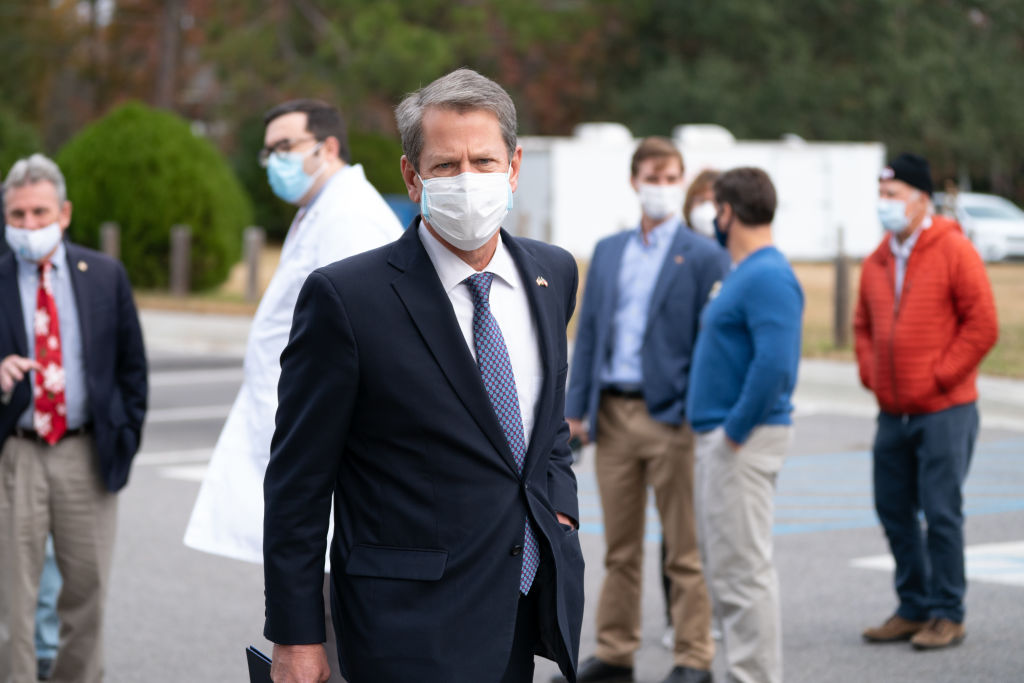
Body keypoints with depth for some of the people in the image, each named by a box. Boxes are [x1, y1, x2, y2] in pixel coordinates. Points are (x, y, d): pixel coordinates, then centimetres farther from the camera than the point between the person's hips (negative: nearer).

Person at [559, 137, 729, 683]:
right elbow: (588, 331, 14)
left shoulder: (703, 256, -2)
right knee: (619, 549, 11)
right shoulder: (607, 252, 14)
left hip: (671, 417, -5)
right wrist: (575, 408, 7)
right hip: (613, 413, 5)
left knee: (685, 550, 1)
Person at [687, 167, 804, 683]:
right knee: (724, 565, 14)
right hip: (720, 435, 11)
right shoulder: (743, 271, 16)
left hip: (744, 441, -11)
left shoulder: (767, 277, -17)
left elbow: (775, 363, -27)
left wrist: (737, 430, -21)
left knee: (743, 568, -7)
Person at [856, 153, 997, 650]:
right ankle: (914, 609, 22)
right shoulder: (877, 262, 11)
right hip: (893, 412, 7)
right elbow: (863, 325, 22)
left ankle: (948, 616, 4)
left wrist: (940, 376, -12)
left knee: (941, 512, -5)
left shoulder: (953, 251, -8)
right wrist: (871, 373, 7)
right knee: (894, 510, 10)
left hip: (943, 411, -7)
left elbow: (983, 324, -11)